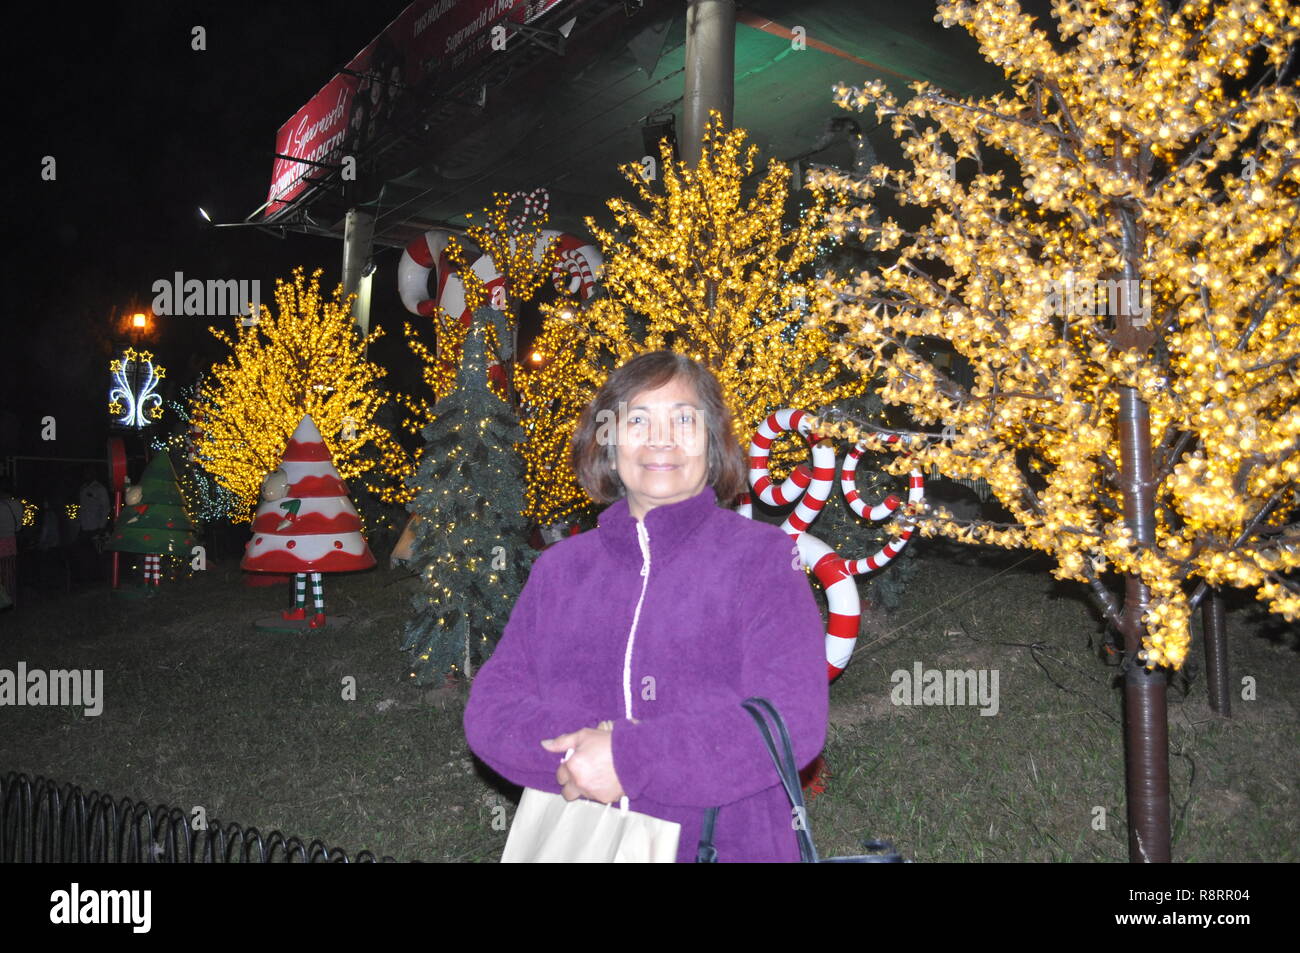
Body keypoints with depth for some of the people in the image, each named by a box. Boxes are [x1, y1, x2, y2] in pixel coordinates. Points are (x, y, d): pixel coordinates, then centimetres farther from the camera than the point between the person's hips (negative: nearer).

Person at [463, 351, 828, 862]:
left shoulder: (762, 557, -6)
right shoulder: (559, 568, 4)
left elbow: (793, 719, -17)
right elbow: (490, 707, -1)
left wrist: (628, 759, -20)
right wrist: (583, 745, -20)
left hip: (731, 844, -2)